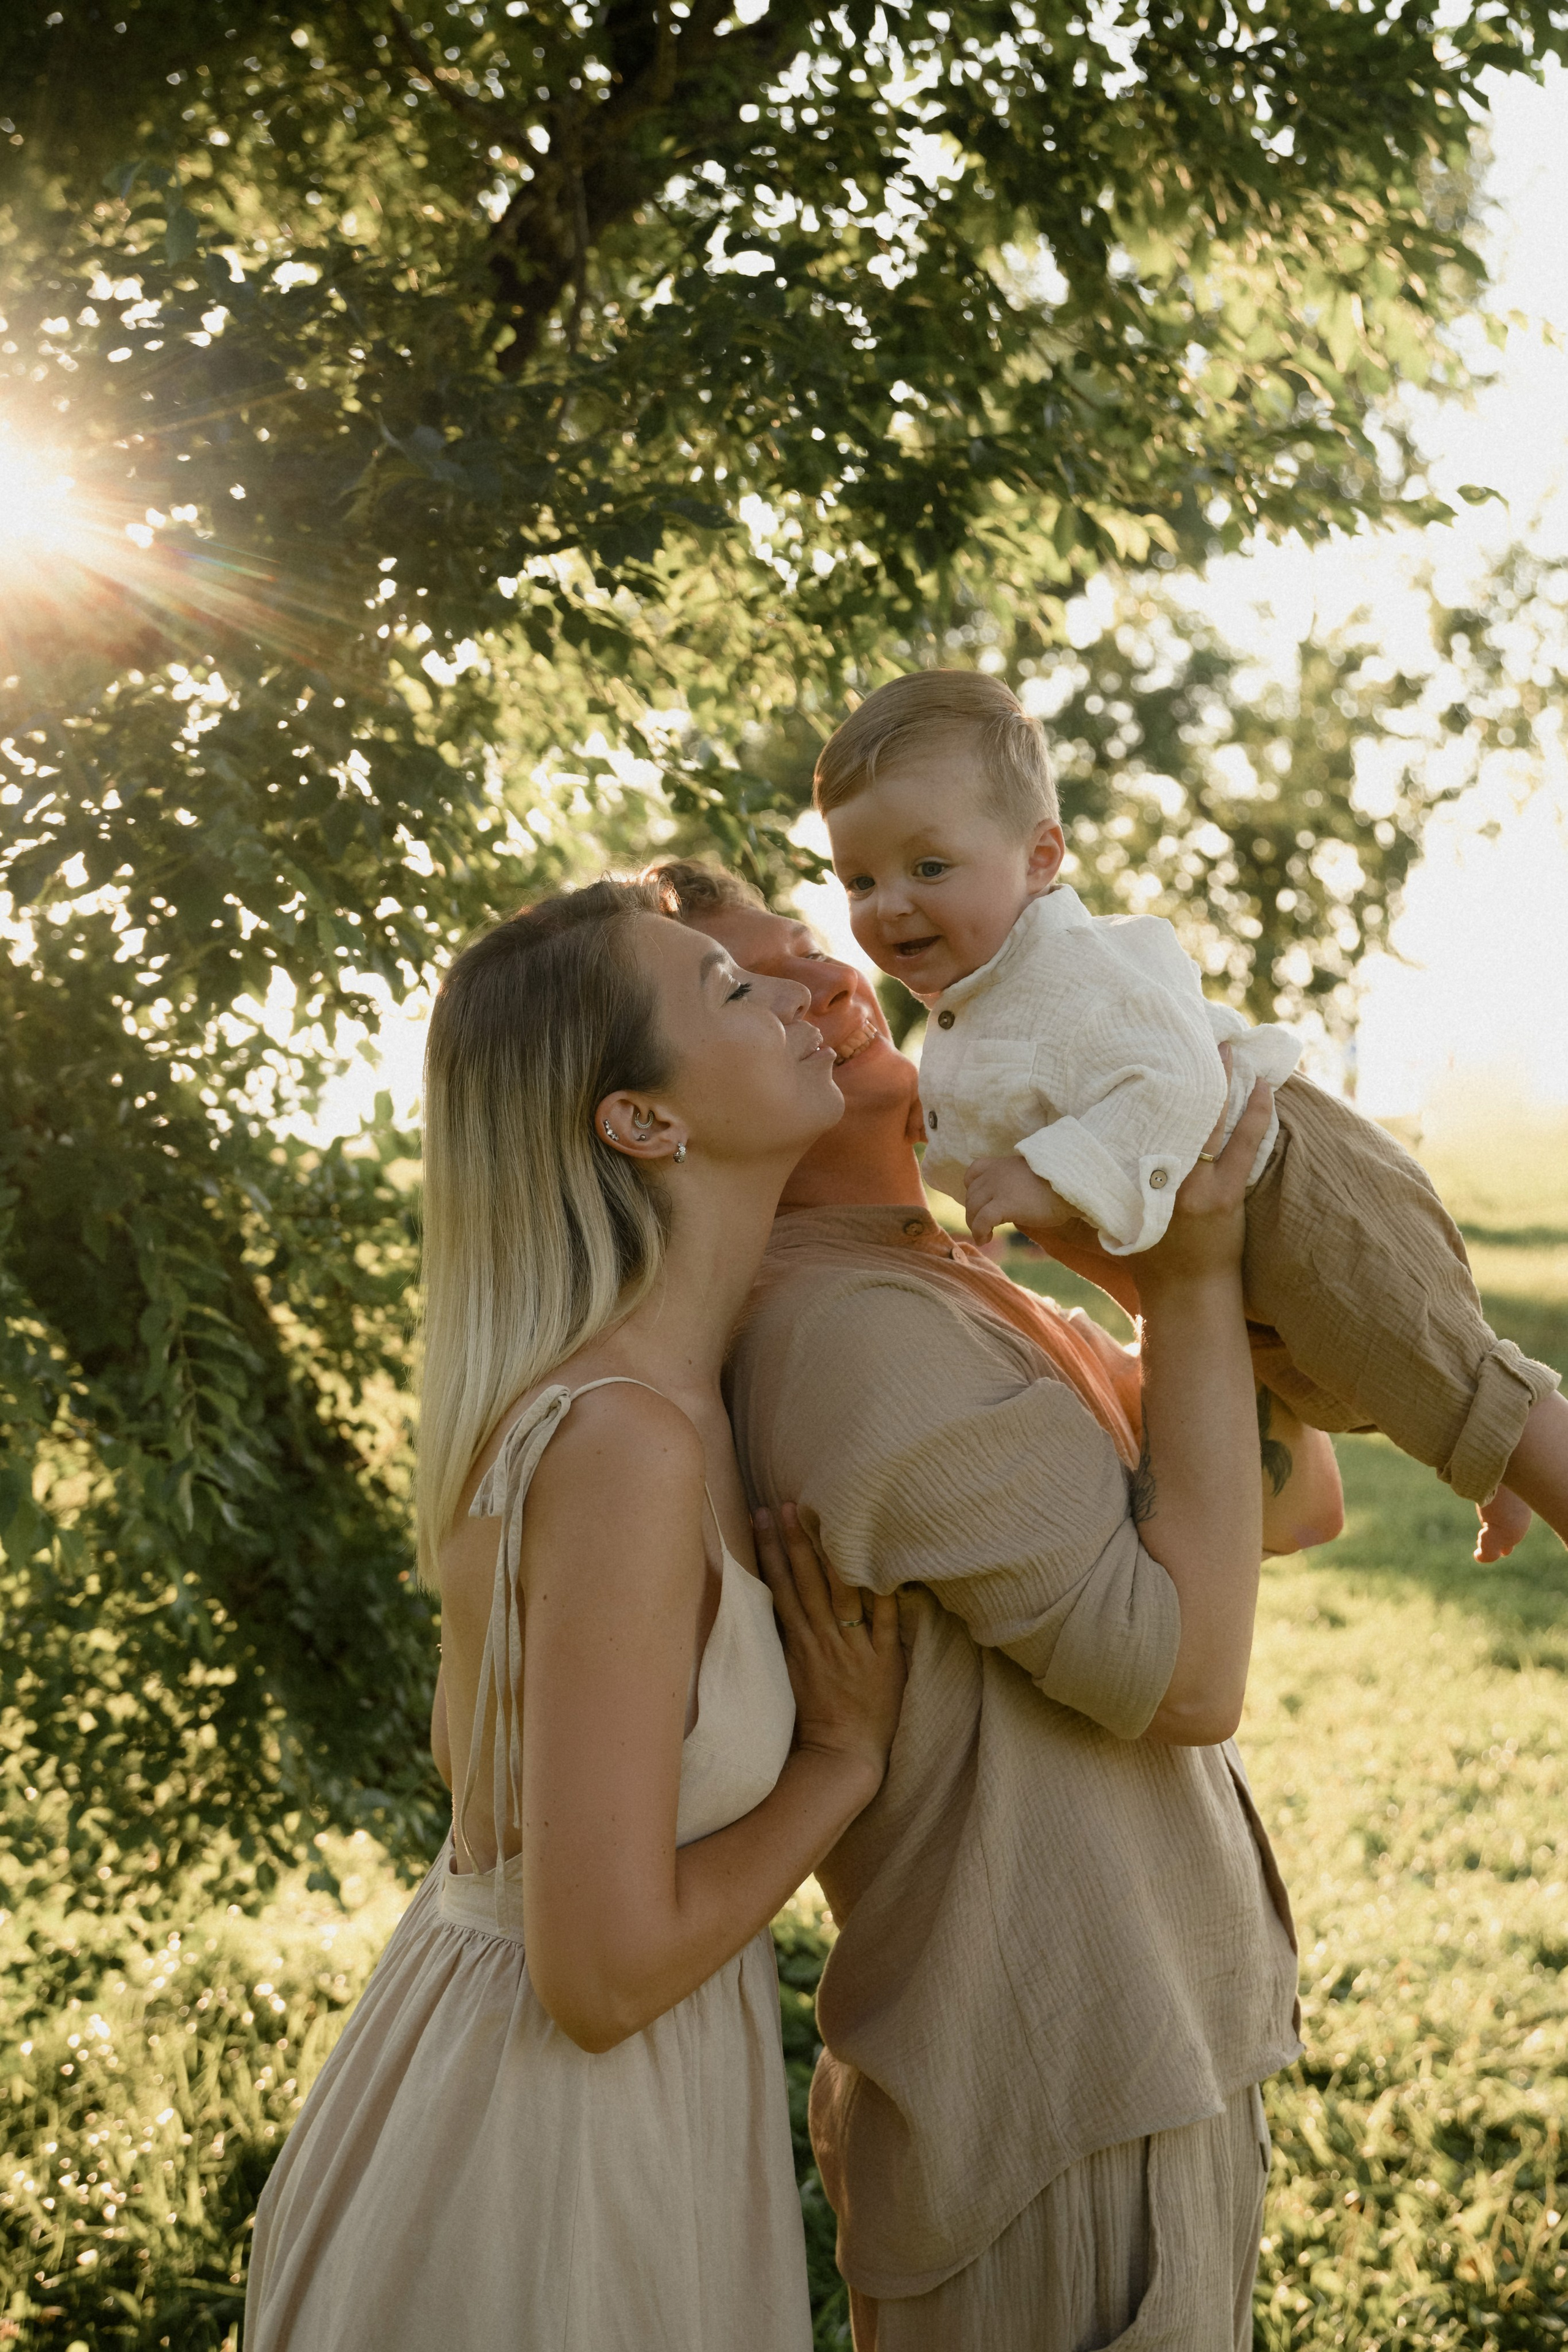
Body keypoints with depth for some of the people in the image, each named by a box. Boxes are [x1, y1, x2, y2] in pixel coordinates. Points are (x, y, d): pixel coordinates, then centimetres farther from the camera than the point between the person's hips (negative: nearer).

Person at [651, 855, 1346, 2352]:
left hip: (1128, 2050, 9)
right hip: (1060, 2116, -9)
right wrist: (1193, 1283, -16)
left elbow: (1298, 1497, 11)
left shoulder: (957, 1296, 9)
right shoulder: (854, 1330, -21)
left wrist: (1149, 1270, -2)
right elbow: (1187, 1671, -20)